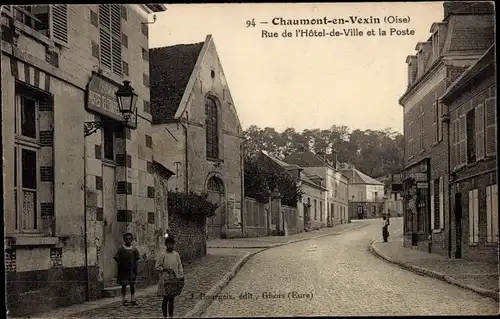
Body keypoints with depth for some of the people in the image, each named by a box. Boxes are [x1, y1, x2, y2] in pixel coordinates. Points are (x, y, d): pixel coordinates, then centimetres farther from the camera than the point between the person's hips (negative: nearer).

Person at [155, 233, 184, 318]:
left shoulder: (176, 254, 7)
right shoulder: (162, 254, -7)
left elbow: (180, 267, 12)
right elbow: (157, 266, -4)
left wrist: (181, 276, 1)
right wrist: (165, 269, -16)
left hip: (174, 279, 4)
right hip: (165, 280, -4)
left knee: (172, 299, 7)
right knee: (166, 299, 0)